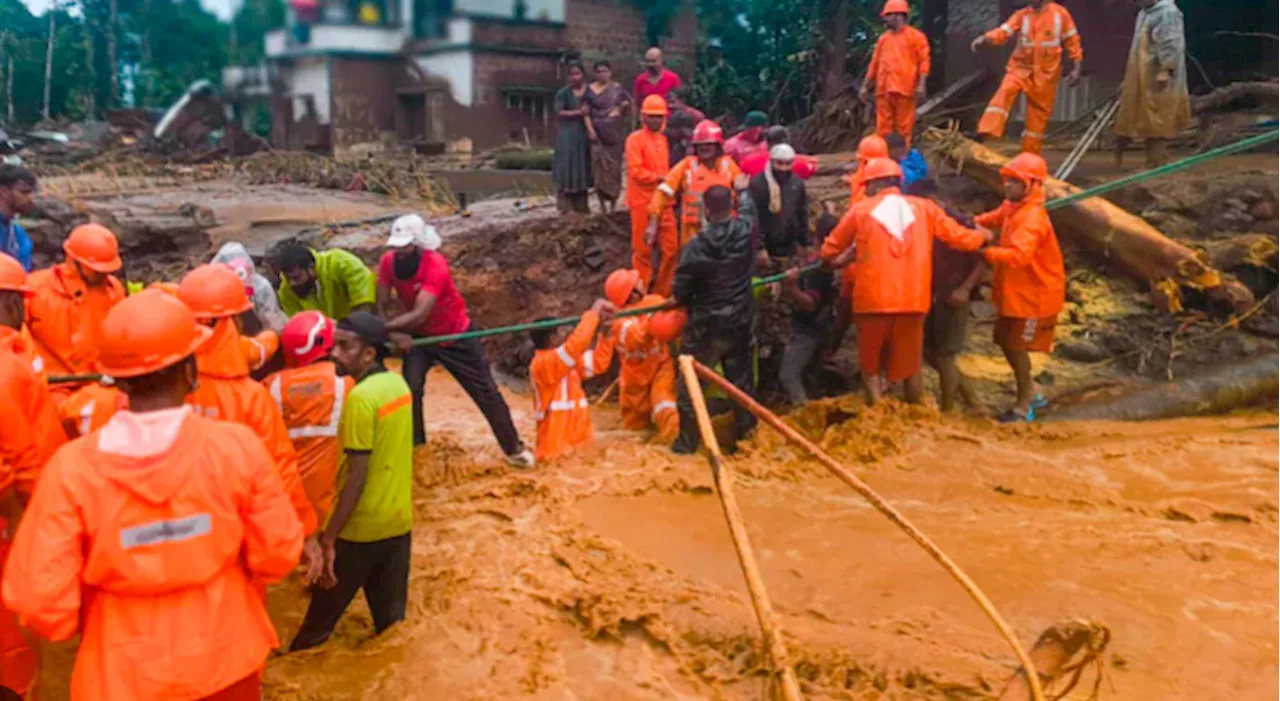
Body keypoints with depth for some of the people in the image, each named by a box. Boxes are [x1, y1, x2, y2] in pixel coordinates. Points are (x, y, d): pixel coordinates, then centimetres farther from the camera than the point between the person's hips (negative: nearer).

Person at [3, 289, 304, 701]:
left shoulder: (71, 468, -20)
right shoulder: (237, 446, -19)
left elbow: (40, 599, -18)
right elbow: (277, 555, -10)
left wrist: (83, 623, 5)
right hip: (225, 661, 1)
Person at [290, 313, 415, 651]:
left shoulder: (360, 398, -20)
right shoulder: (398, 384, 4)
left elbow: (357, 477, -21)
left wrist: (329, 537, -18)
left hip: (361, 528, -7)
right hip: (399, 522, 7)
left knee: (321, 616, 10)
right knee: (391, 619, 14)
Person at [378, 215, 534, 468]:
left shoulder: (436, 266, -35)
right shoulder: (388, 262, -18)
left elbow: (419, 315, -43)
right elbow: (382, 305, -15)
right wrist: (396, 332, -33)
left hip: (456, 335, -4)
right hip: (419, 337, 4)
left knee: (485, 392, 2)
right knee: (410, 389, -13)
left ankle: (513, 447, 16)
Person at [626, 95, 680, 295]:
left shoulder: (663, 140, 14)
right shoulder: (635, 139, -7)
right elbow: (635, 171, -15)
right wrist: (659, 177, -16)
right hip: (643, 202, -6)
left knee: (670, 248, 6)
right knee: (643, 249, 1)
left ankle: (663, 291, 18)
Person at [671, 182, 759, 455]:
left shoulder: (697, 245, -20)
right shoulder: (746, 230, -11)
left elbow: (679, 291, -11)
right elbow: (748, 209, 15)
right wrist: (742, 190, 36)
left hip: (705, 325, -3)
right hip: (741, 322, 4)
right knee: (742, 380, 15)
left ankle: (686, 443, 15)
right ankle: (744, 437, 24)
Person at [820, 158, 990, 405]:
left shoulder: (861, 210, 2)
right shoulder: (923, 208, 6)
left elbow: (829, 250, 9)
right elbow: (959, 237, 9)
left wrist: (832, 263, 32)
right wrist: (983, 236, 31)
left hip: (873, 300, -2)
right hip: (913, 300, 2)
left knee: (871, 366, 13)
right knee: (911, 366, 16)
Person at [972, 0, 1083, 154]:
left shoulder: (1060, 13, -2)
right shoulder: (1021, 15, -2)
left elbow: (1072, 41, 5)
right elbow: (1003, 31, -18)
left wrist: (1076, 68, 0)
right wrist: (984, 38, -39)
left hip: (1045, 73, 0)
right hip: (1021, 67, 0)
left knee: (1039, 115, 5)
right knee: (1005, 91, -29)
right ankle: (985, 133, -41)